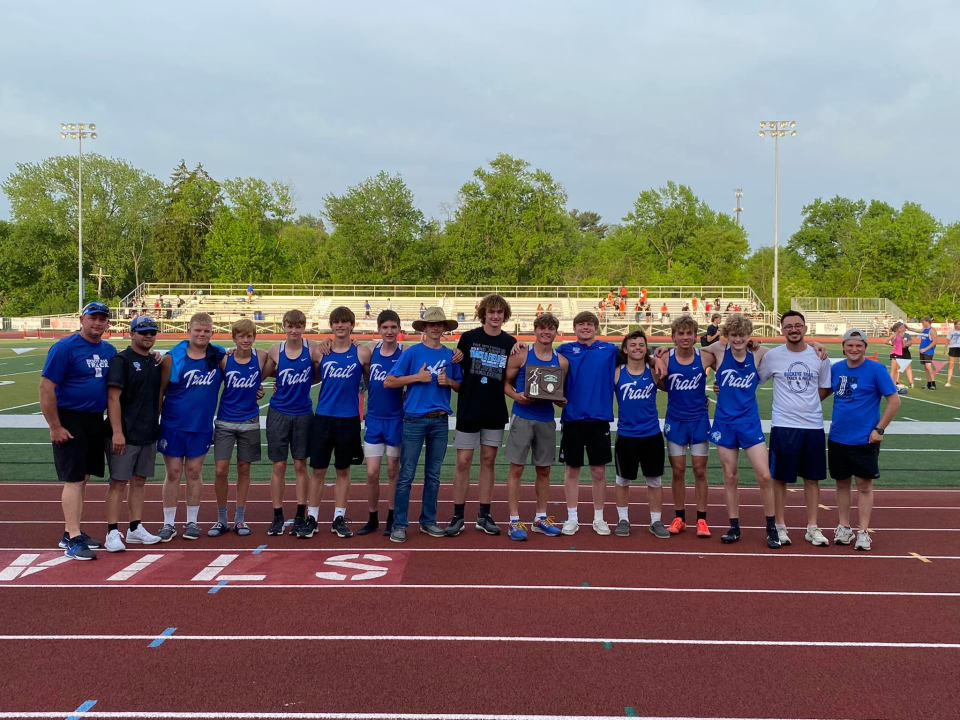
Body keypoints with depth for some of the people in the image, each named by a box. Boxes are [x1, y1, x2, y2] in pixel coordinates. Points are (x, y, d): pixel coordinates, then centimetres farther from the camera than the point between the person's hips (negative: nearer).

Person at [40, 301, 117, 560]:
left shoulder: (109, 350, 8)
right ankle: (73, 541, -3)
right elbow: (46, 388, -14)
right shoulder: (64, 347, -11)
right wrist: (55, 427, -15)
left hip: (96, 420, 7)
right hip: (71, 421, -7)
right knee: (74, 480, -7)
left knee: (83, 479, 13)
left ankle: (70, 532, 23)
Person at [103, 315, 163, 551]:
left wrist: (156, 424, 16)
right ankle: (113, 533, 2)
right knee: (118, 482, -3)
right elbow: (113, 397, -15)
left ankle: (136, 529, 19)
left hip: (149, 435, 7)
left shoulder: (155, 363, 12)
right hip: (125, 435, -7)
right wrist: (117, 432, -21)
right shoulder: (121, 360, -9)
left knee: (139, 482, 12)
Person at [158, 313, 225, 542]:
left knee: (193, 473, 8)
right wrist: (155, 420, -2)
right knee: (173, 473, 4)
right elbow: (160, 390, -1)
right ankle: (169, 523, 15)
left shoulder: (219, 357, 0)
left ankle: (192, 522, 19)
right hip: (173, 426, -1)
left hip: (202, 427, 1)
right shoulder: (173, 357, -5)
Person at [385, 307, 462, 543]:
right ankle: (399, 525, 5)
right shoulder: (412, 352, -2)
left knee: (433, 474, 10)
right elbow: (388, 382, -5)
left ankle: (428, 521, 21)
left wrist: (448, 381, -6)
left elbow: (460, 386, 14)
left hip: (440, 420, 4)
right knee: (406, 475, -2)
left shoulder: (450, 355, 9)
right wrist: (417, 377, -13)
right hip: (415, 419, -4)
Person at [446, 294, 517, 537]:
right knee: (463, 462, 0)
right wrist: (461, 388, -9)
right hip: (468, 410, -2)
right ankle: (458, 516, 9)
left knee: (488, 461, 8)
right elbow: (456, 369, 6)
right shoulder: (468, 337, -2)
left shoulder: (510, 343, 3)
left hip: (495, 412, 2)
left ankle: (484, 515, 17)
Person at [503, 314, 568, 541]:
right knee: (516, 469, -2)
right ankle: (514, 521, 4)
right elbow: (505, 383, 0)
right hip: (522, 417, -4)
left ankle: (541, 518, 23)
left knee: (544, 470, 11)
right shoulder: (521, 356, -4)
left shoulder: (562, 361, 6)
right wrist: (516, 396, -18)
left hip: (546, 420, 4)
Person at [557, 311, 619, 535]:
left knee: (599, 471, 7)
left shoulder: (610, 350, 4)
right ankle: (572, 518, 18)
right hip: (572, 418, 0)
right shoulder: (565, 350, 2)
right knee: (572, 469, 7)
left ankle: (599, 519, 20)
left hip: (600, 418, 1)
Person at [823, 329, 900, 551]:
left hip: (865, 439, -4)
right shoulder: (836, 369, 3)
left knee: (864, 485, 3)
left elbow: (894, 401, -8)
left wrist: (879, 429, -11)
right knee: (842, 483, 12)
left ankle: (863, 531, 9)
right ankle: (844, 527, 24)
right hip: (838, 438, 4)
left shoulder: (876, 370, -9)